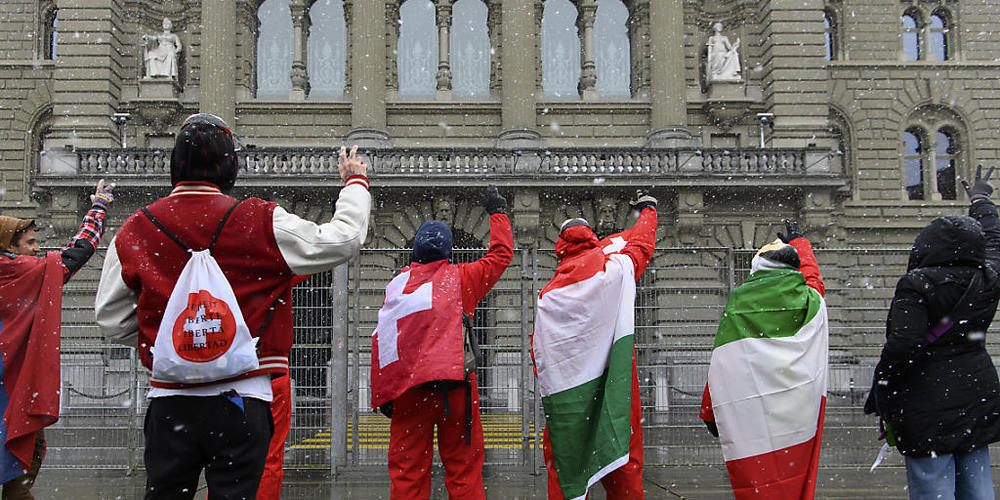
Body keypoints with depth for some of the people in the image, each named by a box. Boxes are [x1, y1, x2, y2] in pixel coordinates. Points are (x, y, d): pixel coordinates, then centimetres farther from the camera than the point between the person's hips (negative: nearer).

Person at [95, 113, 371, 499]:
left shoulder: (134, 232, 1)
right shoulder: (262, 223, -7)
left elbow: (111, 320, 6)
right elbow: (344, 239, -1)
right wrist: (355, 182, 15)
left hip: (169, 402, 3)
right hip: (240, 400, -2)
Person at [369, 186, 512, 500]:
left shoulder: (397, 284, 10)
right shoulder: (460, 277, 3)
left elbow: (381, 340, 8)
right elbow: (501, 254, 16)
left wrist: (381, 394, 11)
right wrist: (497, 213, 29)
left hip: (407, 388, 2)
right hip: (454, 383, -2)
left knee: (407, 471, 5)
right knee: (463, 468, 3)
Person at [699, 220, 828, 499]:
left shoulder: (737, 302, 0)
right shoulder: (809, 299, 2)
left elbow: (720, 363, 0)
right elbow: (812, 276, 28)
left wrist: (709, 412, 9)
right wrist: (798, 241, 46)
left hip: (749, 415, -1)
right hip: (799, 411, 2)